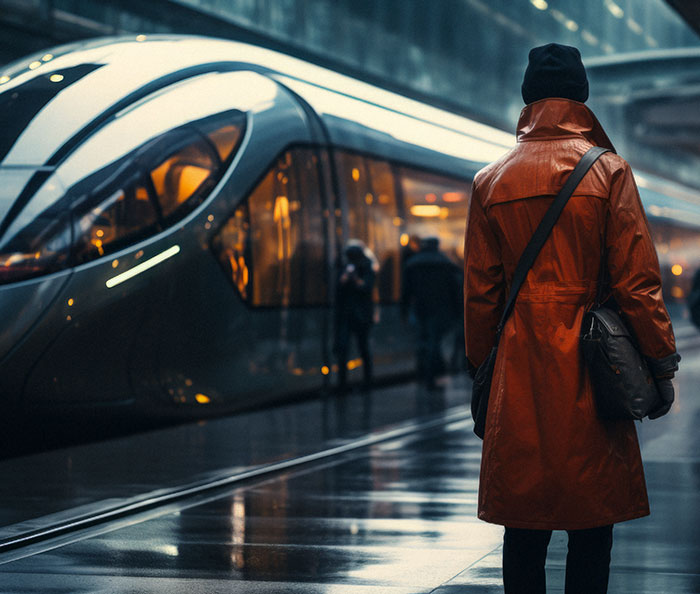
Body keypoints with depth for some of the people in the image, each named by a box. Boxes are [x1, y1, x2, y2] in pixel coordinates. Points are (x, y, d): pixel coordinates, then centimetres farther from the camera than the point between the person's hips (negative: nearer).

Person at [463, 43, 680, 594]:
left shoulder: (491, 180, 6)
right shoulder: (608, 171, -3)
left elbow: (480, 290, 8)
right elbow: (637, 279, -5)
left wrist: (481, 369, 17)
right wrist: (662, 363, 1)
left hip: (520, 367, 3)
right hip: (591, 364, -3)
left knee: (524, 522, 7)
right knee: (593, 519, 2)